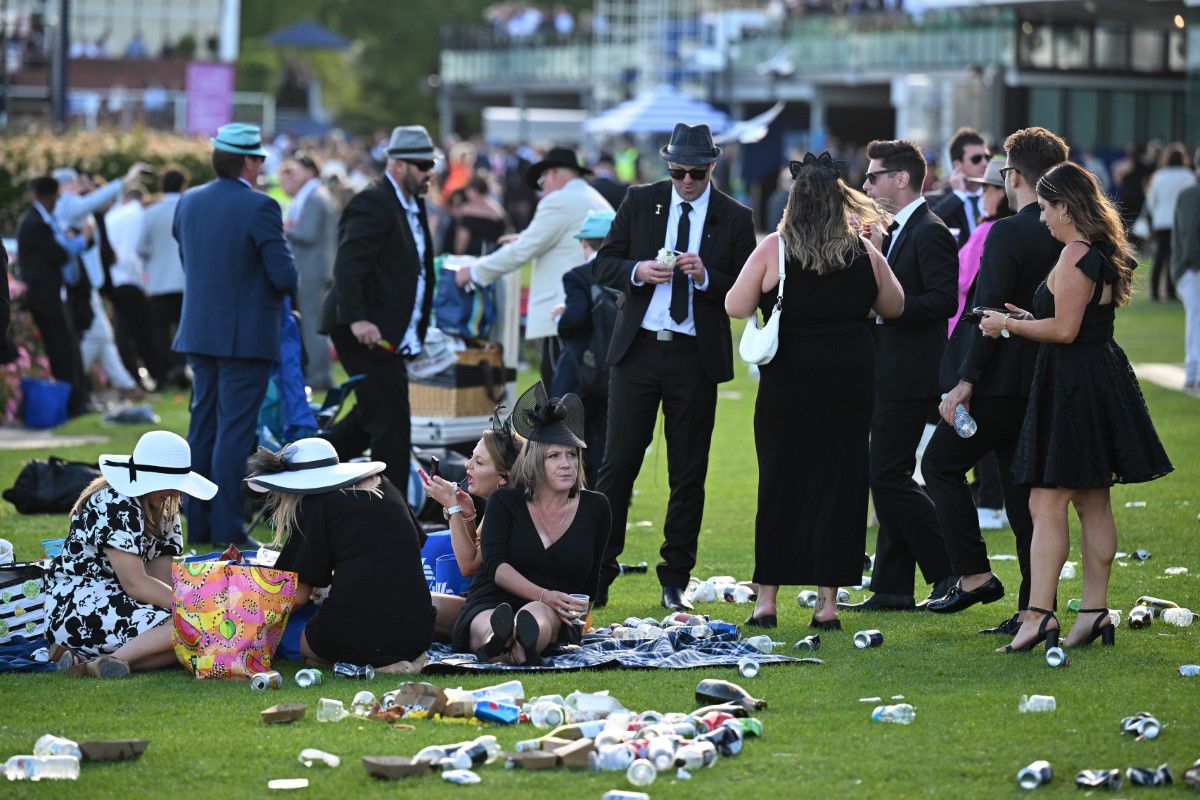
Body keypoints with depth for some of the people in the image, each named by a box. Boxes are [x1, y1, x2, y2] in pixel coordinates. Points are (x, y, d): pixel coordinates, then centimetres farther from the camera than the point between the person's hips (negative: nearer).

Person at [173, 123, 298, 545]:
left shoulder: (189, 202, 6)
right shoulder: (259, 208, -15)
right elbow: (285, 276, -16)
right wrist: (284, 279, 6)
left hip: (199, 332, 6)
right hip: (246, 335, -6)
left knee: (202, 427, 13)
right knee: (234, 431, -4)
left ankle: (198, 523, 16)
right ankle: (226, 527, -4)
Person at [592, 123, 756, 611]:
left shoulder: (735, 218, 3)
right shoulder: (640, 203, 6)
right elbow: (602, 264, 6)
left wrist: (706, 276, -17)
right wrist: (637, 271, -14)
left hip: (696, 357, 0)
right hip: (637, 350, 0)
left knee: (688, 474, 5)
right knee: (618, 464, -1)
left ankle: (675, 581, 13)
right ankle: (599, 573, 5)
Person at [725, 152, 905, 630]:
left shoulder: (773, 249, -7)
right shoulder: (864, 253, 0)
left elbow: (736, 307, -5)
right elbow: (894, 307, 11)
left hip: (789, 378, -1)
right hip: (851, 379, 1)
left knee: (780, 483, 6)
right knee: (839, 482, 6)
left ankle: (767, 599, 8)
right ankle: (828, 603, 6)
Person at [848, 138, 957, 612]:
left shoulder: (931, 234, -14)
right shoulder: (895, 231, 17)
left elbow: (944, 301, -22)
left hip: (909, 377, -10)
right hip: (886, 375, 10)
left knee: (888, 477, -10)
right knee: (887, 479, 10)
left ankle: (950, 572, -1)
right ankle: (892, 588, 13)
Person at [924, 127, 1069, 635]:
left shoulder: (1008, 234, -16)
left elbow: (992, 313, -20)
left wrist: (964, 383, -17)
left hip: (999, 384, -7)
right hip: (1043, 384, 7)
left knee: (940, 464, 10)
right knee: (1024, 491, 11)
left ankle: (974, 574, 4)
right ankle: (1035, 608, 10)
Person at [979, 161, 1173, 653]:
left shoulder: (1075, 255, -17)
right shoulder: (1103, 253, 14)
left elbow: (1065, 330, -20)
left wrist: (1009, 325, -8)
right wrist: (1030, 319, 19)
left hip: (1073, 387, -10)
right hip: (1101, 384, 10)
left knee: (1046, 503, -11)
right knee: (1093, 504, 12)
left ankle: (1039, 614, -17)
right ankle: (1095, 611, 16)